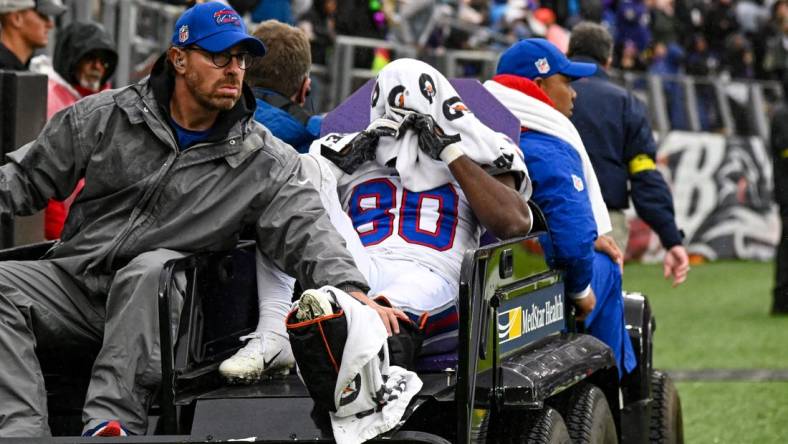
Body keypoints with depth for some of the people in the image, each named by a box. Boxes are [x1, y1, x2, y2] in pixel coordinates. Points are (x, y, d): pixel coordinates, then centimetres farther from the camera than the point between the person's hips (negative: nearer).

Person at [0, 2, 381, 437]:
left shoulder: (264, 160, 5)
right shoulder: (107, 116, 8)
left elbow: (307, 232, -5)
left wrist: (354, 294, -23)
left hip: (157, 303, -2)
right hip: (73, 278, 2)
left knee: (149, 270, -36)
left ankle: (109, 422, -45)